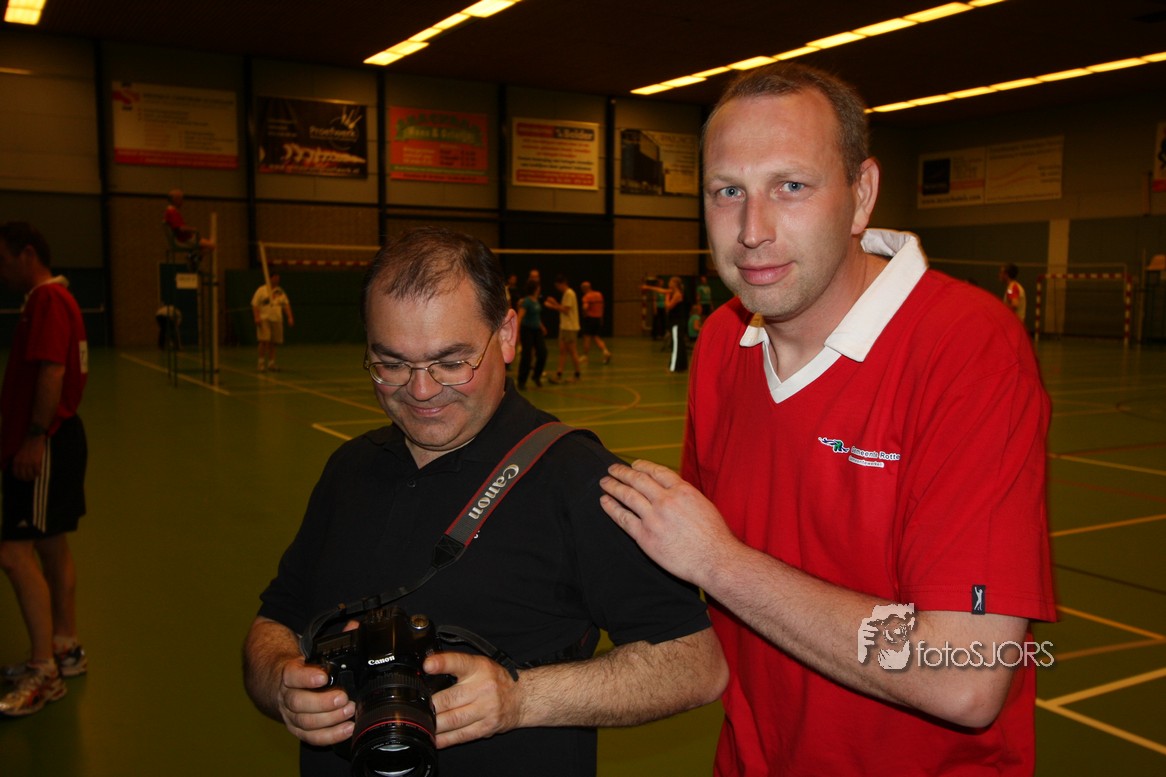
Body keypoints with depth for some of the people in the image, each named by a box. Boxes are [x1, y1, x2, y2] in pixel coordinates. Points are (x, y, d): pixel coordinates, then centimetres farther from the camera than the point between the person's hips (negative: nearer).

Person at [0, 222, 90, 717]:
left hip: (45, 444, -10)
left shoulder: (47, 300, -14)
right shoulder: (50, 298, 16)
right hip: (52, 440, 10)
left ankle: (44, 672, -3)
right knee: (51, 546, 16)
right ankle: (65, 650, 27)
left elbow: (52, 371, -24)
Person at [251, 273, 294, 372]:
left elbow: (286, 304, 14)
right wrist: (257, 317, -16)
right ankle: (261, 363, -4)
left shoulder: (281, 292, 15)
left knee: (273, 343, 4)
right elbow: (254, 304, -4)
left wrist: (290, 317, 1)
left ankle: (271, 363, 10)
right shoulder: (262, 290, 1)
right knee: (264, 341, -11)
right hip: (264, 319, -4)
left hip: (277, 319, 4)